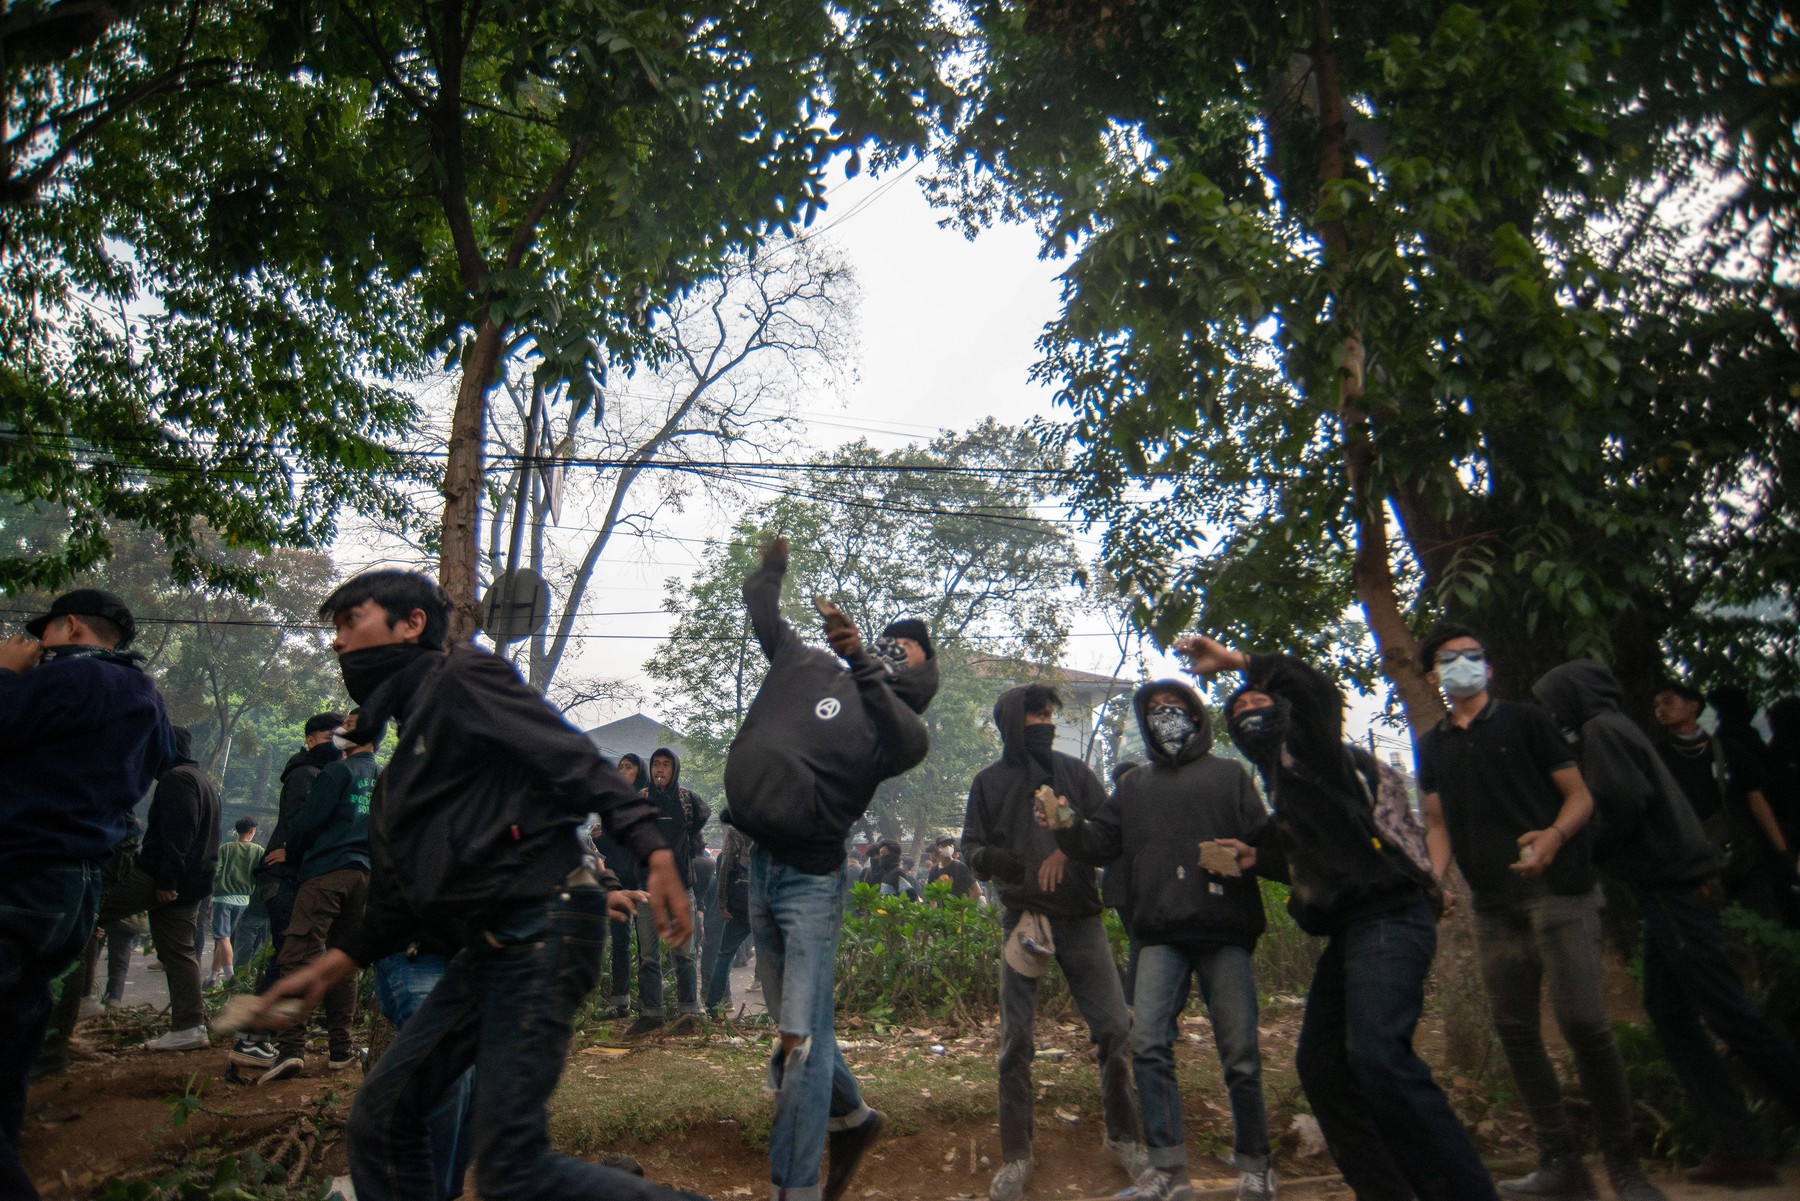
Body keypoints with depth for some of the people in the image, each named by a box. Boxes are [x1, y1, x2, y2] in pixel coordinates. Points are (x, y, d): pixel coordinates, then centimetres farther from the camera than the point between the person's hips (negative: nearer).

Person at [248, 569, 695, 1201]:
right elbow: (400, 905, 26)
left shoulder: (462, 676, -3)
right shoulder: (403, 759, 24)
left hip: (543, 930, -9)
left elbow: (577, 761, -15)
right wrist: (324, 971, 22)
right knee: (379, 1122, 10)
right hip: (486, 949, 9)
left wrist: (654, 855, -25)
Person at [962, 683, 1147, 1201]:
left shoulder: (1074, 772, 9)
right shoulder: (990, 781, 6)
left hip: (1080, 918, 1)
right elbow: (971, 845, 5)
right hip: (1022, 919, -1)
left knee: (1115, 1028, -2)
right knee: (1015, 1041, 1)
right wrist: (991, 858, -17)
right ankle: (1015, 1157, 12)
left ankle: (1123, 1137, 17)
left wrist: (1069, 849, -14)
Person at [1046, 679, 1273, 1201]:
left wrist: (1242, 856, -17)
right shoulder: (1134, 785, 21)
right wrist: (1067, 827, -7)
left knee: (1240, 1054, 1)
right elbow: (1102, 842, 12)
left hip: (1224, 930, -2)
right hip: (1160, 936, 2)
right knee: (1148, 1044, -10)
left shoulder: (1227, 774, 12)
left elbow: (1262, 839, 4)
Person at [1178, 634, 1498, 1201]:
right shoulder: (1281, 781, 24)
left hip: (1386, 918, -10)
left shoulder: (1304, 744, 2)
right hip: (1350, 929, 10)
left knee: (1377, 1053, -25)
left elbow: (1317, 691, -20)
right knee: (1320, 1060, 9)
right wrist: (1258, 857, 17)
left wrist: (1239, 661, -13)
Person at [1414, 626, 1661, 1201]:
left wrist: (1555, 835, -20)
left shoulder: (1526, 721, 5)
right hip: (1492, 905, 5)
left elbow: (1580, 795, 1)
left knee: (1584, 1023, -12)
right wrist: (1436, 877, -3)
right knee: (1514, 1030, 4)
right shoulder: (1432, 745, 16)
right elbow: (1438, 823, 16)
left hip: (1558, 889, -4)